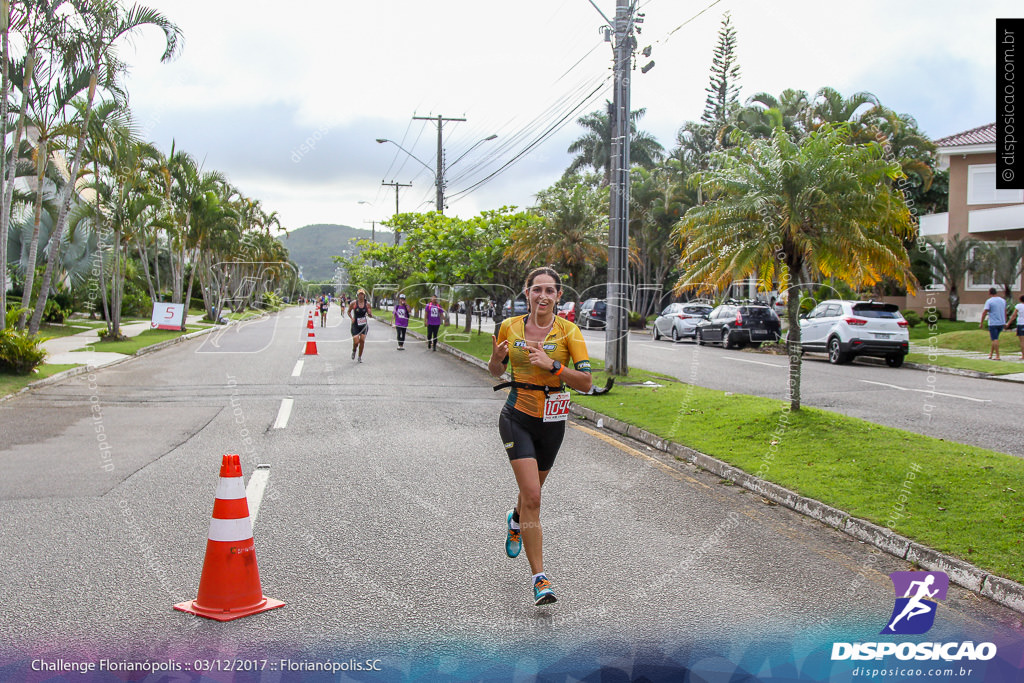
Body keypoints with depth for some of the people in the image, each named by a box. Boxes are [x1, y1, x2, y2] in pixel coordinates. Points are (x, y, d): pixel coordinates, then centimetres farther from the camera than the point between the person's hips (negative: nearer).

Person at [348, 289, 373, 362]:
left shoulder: (367, 304, 0)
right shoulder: (353, 303, -5)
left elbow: (371, 316, 8)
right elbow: (349, 312, 10)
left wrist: (370, 314, -16)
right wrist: (351, 318, -7)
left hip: (364, 325, 2)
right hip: (355, 325, -2)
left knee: (362, 340, -4)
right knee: (356, 342, -10)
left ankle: (360, 357, 13)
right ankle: (354, 351, 25)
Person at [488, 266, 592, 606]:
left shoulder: (568, 330, -7)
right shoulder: (510, 326, -2)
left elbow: (585, 382, -12)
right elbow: (496, 371, 12)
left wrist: (552, 365, -26)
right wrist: (497, 358, -11)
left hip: (551, 420, 1)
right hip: (517, 416, -1)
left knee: (532, 490, 20)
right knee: (532, 496, -15)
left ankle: (516, 520, 58)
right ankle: (540, 578, -9)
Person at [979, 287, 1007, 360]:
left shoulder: (989, 301, -10)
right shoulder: (1002, 300, 10)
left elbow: (984, 313, -13)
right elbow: (1005, 312, 15)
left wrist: (981, 323, -6)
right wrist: (1005, 323, 21)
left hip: (993, 323, -6)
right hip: (1001, 323, 6)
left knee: (995, 339, -4)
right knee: (994, 338, 17)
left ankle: (997, 356, -7)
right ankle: (990, 354, 20)